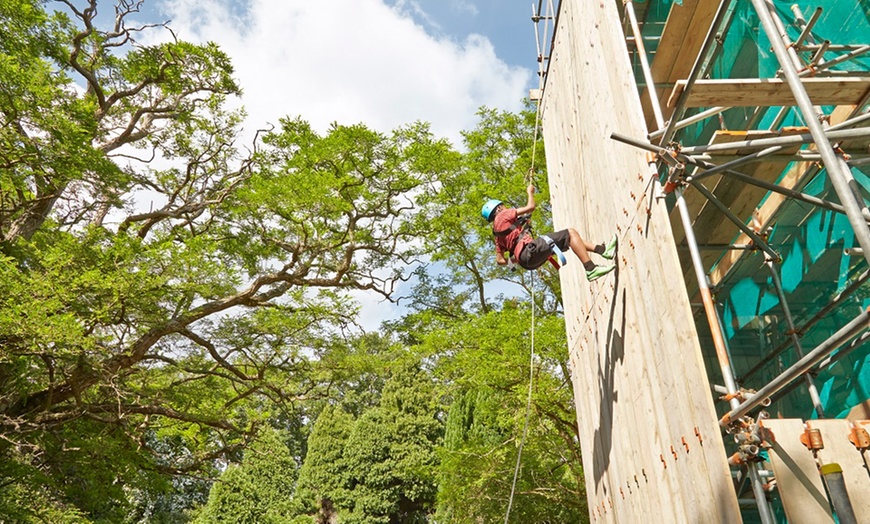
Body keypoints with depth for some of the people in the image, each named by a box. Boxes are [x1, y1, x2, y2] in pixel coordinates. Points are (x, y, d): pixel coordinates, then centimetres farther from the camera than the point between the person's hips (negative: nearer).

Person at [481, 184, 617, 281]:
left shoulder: (499, 236, 29)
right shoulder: (502, 216, 6)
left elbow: (500, 260, 23)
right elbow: (530, 207, 5)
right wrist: (530, 192, 23)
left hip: (525, 259, 9)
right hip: (530, 250, -9)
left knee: (570, 238, 19)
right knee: (571, 233, -10)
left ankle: (602, 250, 12)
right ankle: (591, 270, -20)